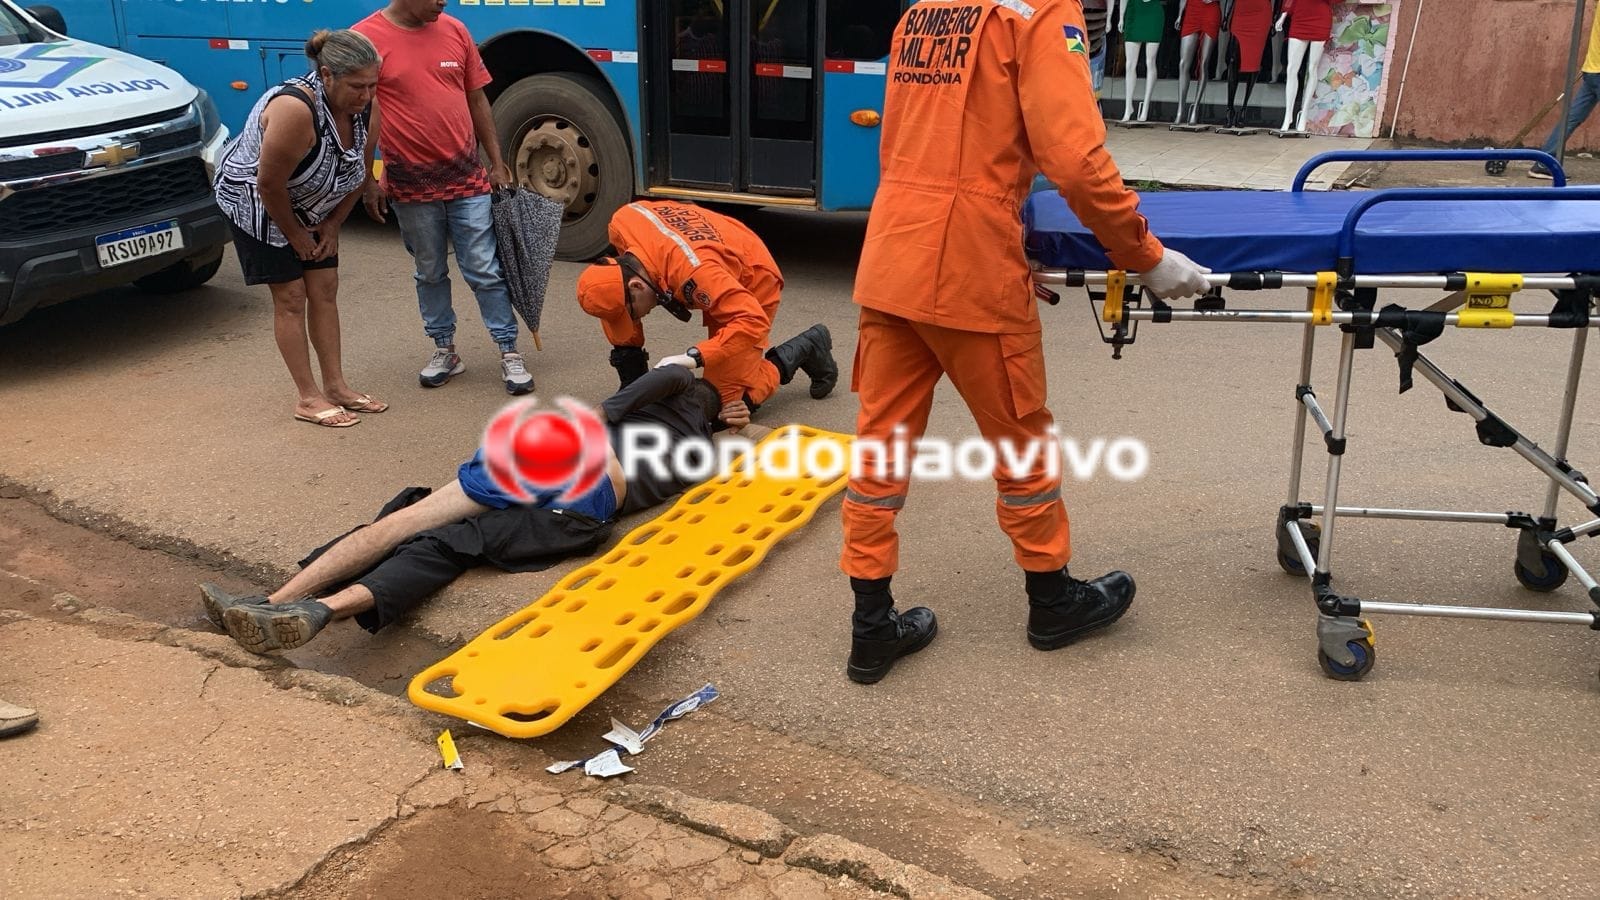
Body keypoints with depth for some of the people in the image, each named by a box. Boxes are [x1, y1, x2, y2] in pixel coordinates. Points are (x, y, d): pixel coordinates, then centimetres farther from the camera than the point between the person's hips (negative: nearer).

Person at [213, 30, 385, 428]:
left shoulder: (362, 107, -14)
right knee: (291, 298, -5)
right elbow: (269, 185, -28)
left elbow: (358, 171, 1)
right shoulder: (296, 109, -36)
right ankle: (308, 399, 3)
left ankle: (336, 386, 13)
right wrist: (296, 235, -15)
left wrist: (332, 225, 0)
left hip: (309, 207, 7)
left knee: (325, 290, 5)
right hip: (254, 201, -7)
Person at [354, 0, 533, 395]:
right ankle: (445, 350, 26)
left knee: (486, 271, 3)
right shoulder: (366, 38, -8)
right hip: (411, 185, -1)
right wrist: (367, 183, -4)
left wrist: (497, 163, 10)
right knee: (430, 273, 13)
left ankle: (509, 352, 11)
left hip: (468, 178, 2)